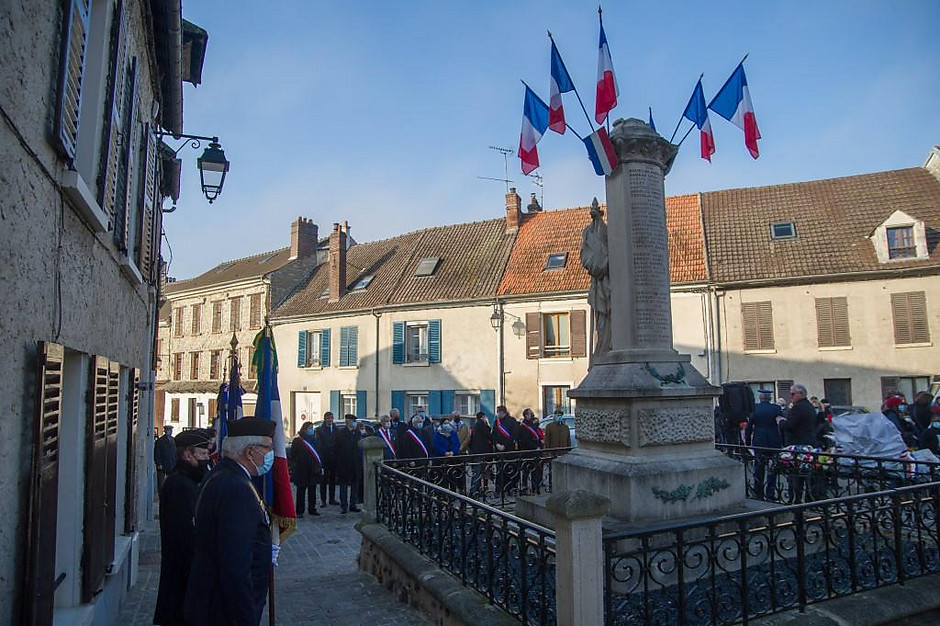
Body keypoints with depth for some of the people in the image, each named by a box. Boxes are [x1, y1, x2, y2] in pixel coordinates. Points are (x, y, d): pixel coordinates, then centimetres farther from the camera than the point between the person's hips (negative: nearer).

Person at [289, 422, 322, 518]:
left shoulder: (314, 440, 9)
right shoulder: (297, 441, -3)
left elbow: (318, 453, 11)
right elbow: (293, 456, -3)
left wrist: (321, 467, 6)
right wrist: (293, 468, -8)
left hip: (313, 470, 4)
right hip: (302, 470, -4)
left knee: (312, 490, 9)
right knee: (301, 491, 2)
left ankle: (312, 509, 19)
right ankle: (299, 511, 9)